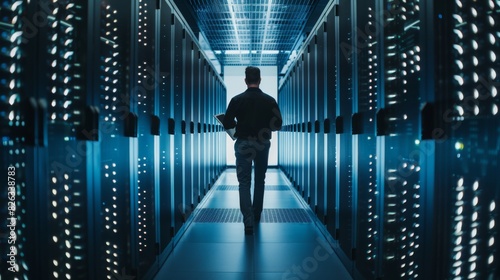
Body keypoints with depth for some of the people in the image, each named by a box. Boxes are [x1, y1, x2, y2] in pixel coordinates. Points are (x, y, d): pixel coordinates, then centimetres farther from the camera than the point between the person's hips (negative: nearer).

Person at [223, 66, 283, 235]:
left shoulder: (237, 100, -8)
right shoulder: (269, 100, -4)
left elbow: (227, 124, -8)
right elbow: (278, 125, -4)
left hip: (243, 144, -2)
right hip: (262, 145, 2)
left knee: (244, 183, 1)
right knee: (260, 180, 18)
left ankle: (248, 221, -10)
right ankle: (256, 215, 30)